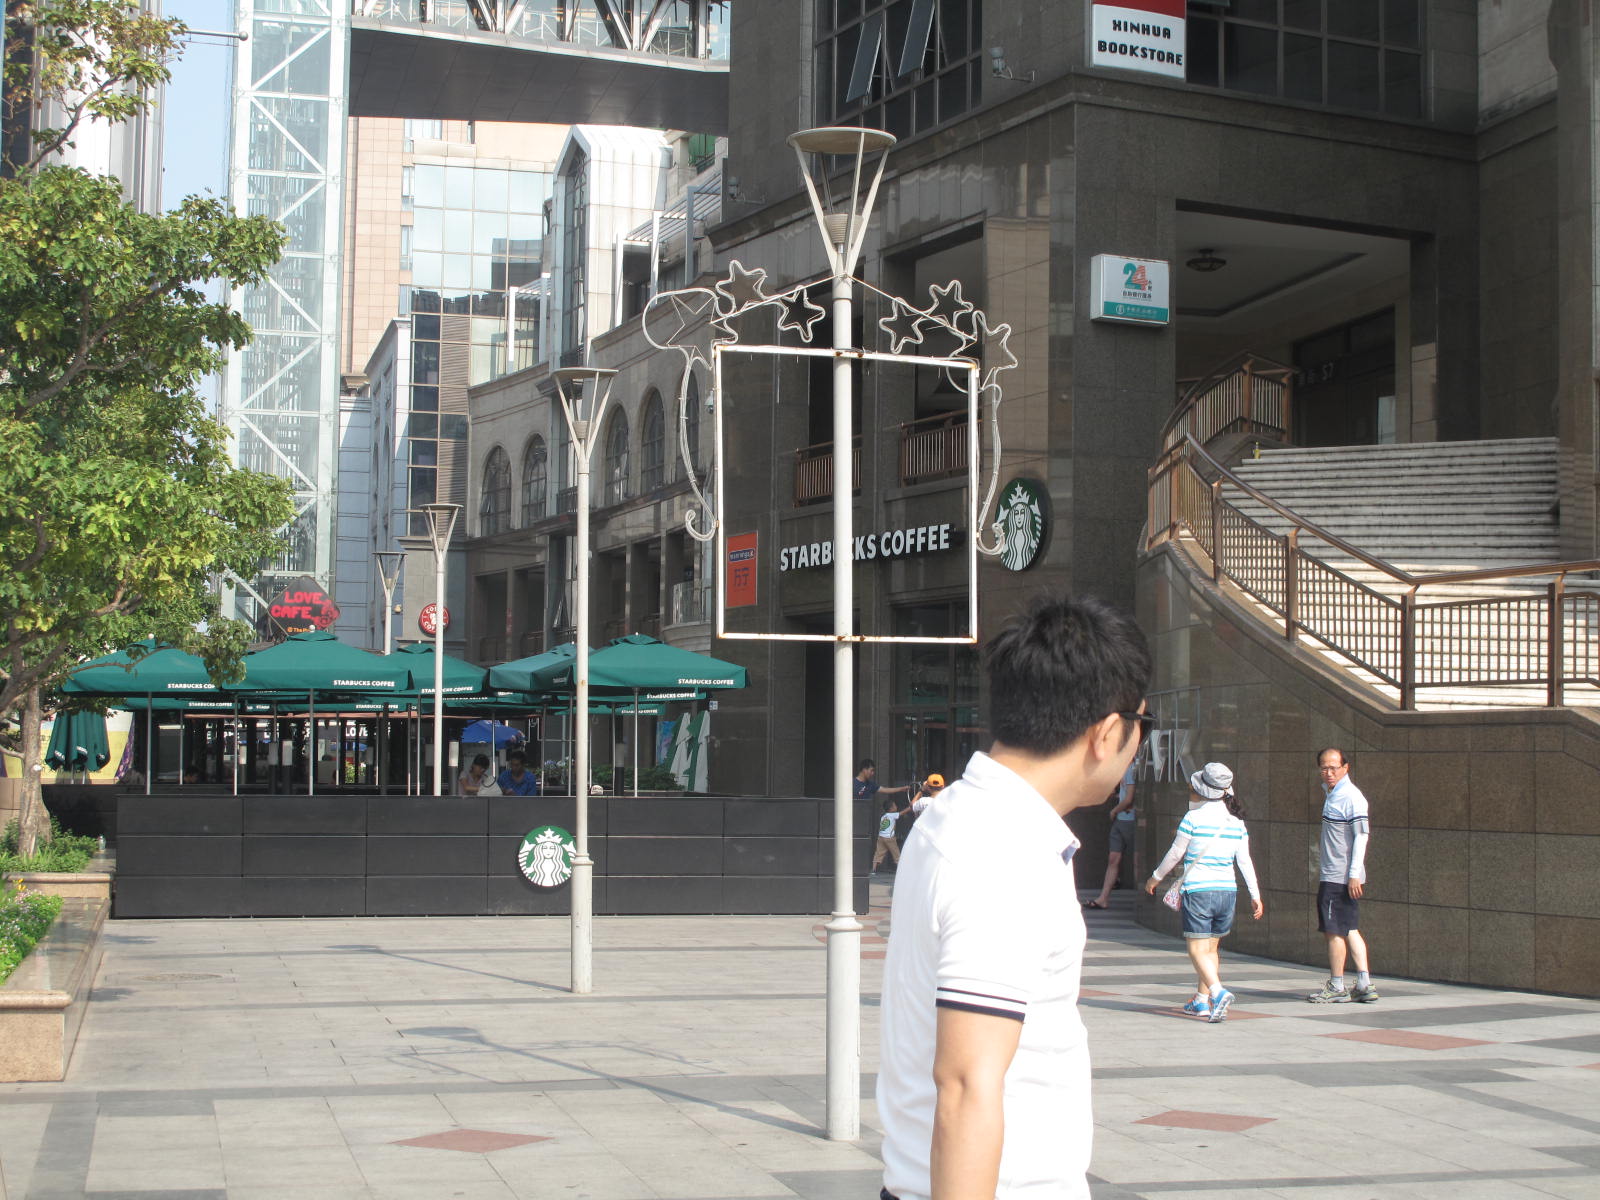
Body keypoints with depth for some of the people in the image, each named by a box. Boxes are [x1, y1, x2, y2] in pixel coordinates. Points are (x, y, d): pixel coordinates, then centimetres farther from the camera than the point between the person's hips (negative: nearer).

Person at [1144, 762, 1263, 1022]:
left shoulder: (1193, 818, -9)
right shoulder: (1236, 821, 5)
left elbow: (1175, 854, -2)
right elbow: (1245, 861, 6)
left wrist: (1156, 878, 13)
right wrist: (1255, 895, 12)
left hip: (1198, 891, -5)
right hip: (1228, 891, 6)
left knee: (1198, 949, -3)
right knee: (1211, 947, 17)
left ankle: (1218, 992, -24)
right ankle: (1202, 1001, 21)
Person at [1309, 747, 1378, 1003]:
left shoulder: (1352, 797, -14)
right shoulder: (1331, 792, 14)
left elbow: (1361, 836, -18)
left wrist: (1354, 875, -22)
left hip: (1341, 879, -10)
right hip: (1332, 876, 10)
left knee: (1335, 931, -3)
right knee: (1348, 930, 10)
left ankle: (1336, 987, 4)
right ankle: (1364, 984, 11)